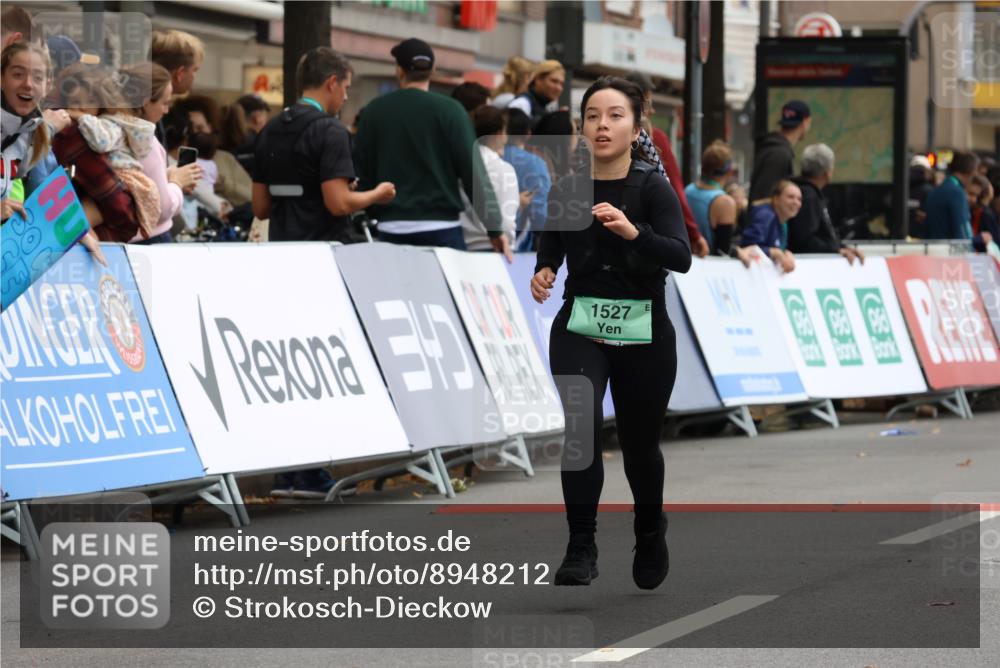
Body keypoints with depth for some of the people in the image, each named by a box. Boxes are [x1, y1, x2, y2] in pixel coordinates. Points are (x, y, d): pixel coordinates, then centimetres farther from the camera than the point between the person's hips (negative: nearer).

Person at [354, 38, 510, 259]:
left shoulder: (375, 111, 5)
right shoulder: (448, 110, -3)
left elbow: (362, 172, 6)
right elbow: (473, 172, -7)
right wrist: (494, 228, -5)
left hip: (392, 230, 2)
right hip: (441, 227, -2)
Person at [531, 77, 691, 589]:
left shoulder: (652, 188, -10)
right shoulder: (566, 190, 0)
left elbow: (681, 257, -22)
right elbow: (551, 251, 14)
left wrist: (632, 231, -38)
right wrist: (543, 273, -9)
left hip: (643, 332, -1)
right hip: (579, 329, 1)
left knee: (639, 442, 12)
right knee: (581, 429, -20)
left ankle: (650, 530, 40)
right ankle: (580, 550, -15)